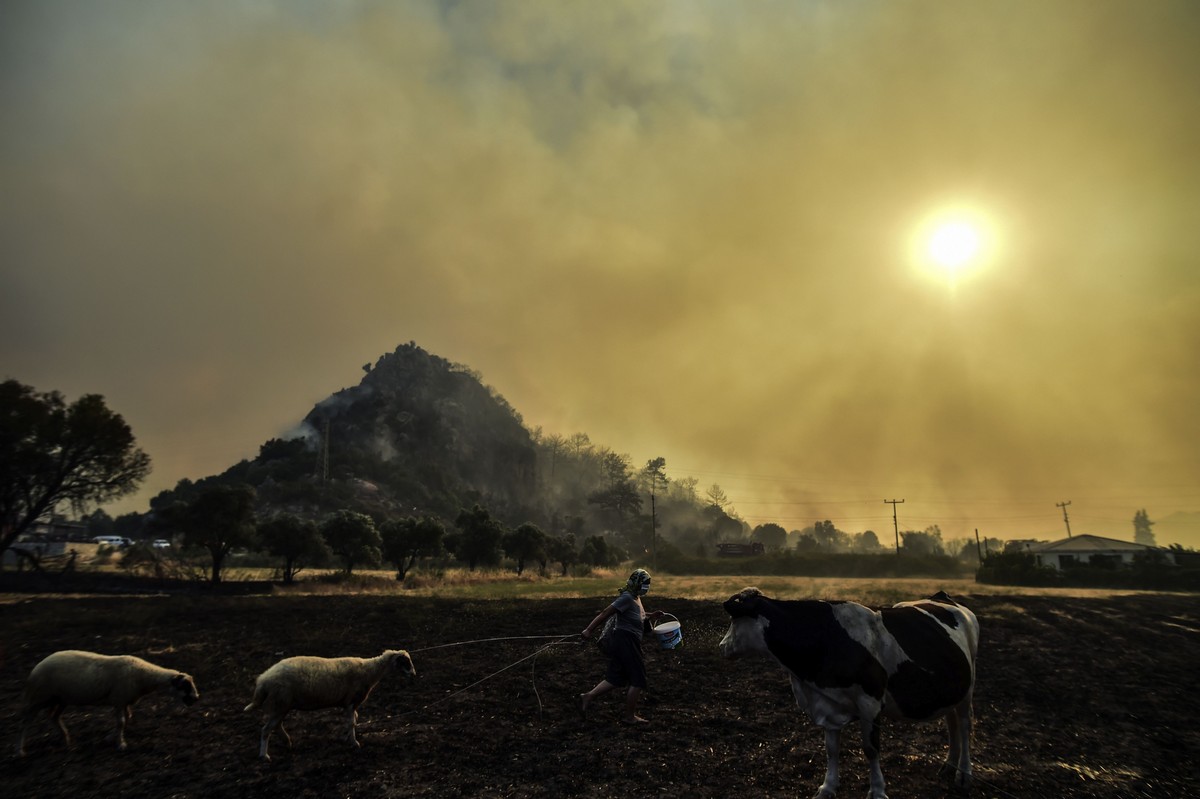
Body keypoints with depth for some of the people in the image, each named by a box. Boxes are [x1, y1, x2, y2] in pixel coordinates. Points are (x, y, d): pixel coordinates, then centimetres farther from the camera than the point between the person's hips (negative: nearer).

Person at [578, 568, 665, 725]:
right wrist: (589, 630, -21)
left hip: (624, 641, 9)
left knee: (615, 678, 11)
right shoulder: (627, 597, -17)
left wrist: (651, 616, 14)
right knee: (638, 680, 2)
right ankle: (629, 716, 12)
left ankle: (587, 697, 8)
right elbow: (606, 612, -19)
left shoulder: (635, 598, 13)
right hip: (626, 640, -9)